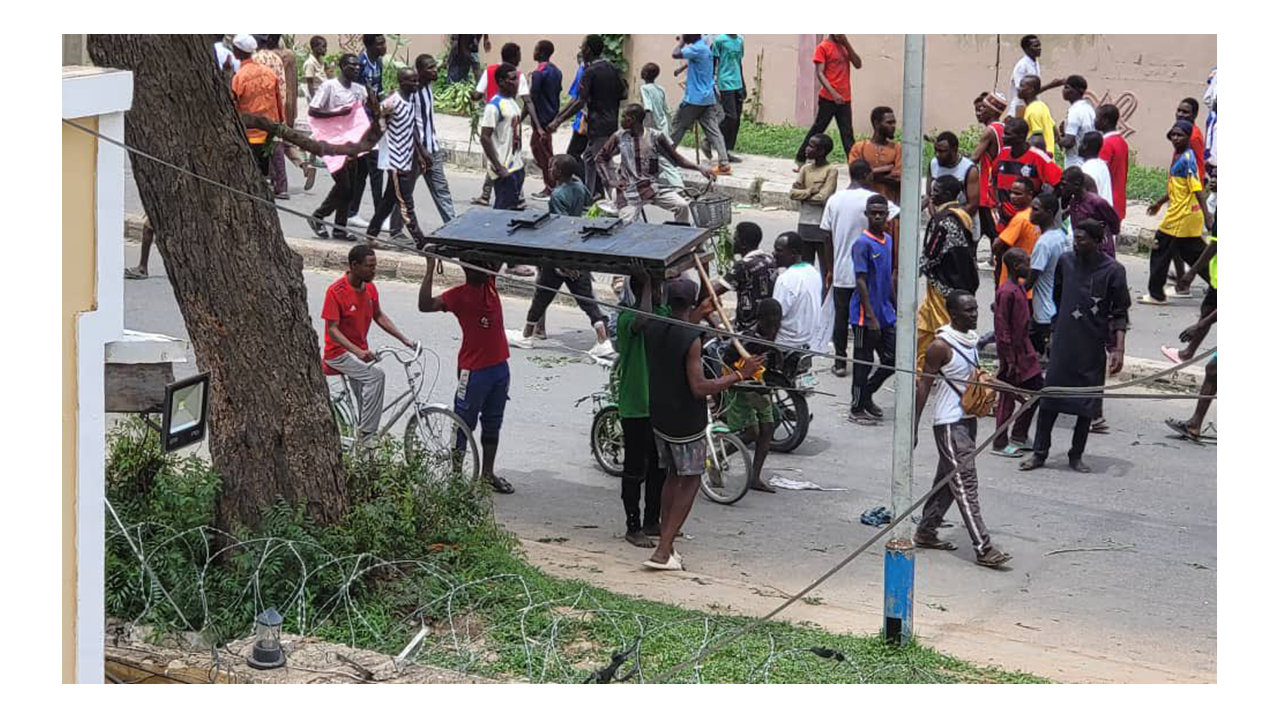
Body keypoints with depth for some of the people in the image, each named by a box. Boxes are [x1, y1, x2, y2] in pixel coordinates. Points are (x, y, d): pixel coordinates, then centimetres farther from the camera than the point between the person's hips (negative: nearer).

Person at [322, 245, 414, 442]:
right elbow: (332, 329, -23)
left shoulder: (370, 289, 2)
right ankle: (366, 434, -26)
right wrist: (358, 352, -35)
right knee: (376, 375, -29)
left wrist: (404, 339, 7)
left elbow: (379, 317, 16)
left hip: (359, 351, 8)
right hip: (338, 352, -8)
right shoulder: (336, 291, -20)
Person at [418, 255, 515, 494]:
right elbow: (425, 305, -25)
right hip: (474, 370, -7)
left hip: (500, 367, 7)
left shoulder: (489, 284, 6)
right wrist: (430, 269, -28)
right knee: (464, 425, 1)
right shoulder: (459, 295, -13)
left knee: (492, 425, 17)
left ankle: (487, 473, 28)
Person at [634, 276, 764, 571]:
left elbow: (644, 313, 22)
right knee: (689, 481, 3)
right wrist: (741, 374, -19)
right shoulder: (691, 339, -22)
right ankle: (663, 551, -4)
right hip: (686, 424, -7)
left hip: (659, 418, 7)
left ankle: (666, 543, 19)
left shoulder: (652, 330, -3)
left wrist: (648, 281, 37)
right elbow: (699, 387, -25)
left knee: (672, 476, 20)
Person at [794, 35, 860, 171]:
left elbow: (858, 65, 5)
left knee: (847, 134, 2)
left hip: (845, 99, 5)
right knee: (817, 129, 2)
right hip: (828, 98, -5)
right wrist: (833, 93, -20)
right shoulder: (823, 47, -5)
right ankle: (800, 160, 12)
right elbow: (819, 73, -11)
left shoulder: (844, 46, 13)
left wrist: (847, 44, -5)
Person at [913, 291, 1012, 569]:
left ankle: (925, 532, 29)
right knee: (965, 485, -9)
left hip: (968, 418, 9)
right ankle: (983, 548, -12)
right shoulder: (941, 346, -16)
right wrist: (914, 427, -14)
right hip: (949, 423, -9)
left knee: (947, 480, 16)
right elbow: (923, 386, -13)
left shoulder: (972, 339, 8)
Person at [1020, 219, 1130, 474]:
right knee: (1050, 398, 3)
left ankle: (1076, 455, 20)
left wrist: (1119, 349, -12)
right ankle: (1039, 452, 13)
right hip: (1063, 343, 2)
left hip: (1093, 349, -2)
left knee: (1087, 404, 6)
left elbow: (1120, 314, -4)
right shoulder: (1066, 261, 1)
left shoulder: (1113, 271, -7)